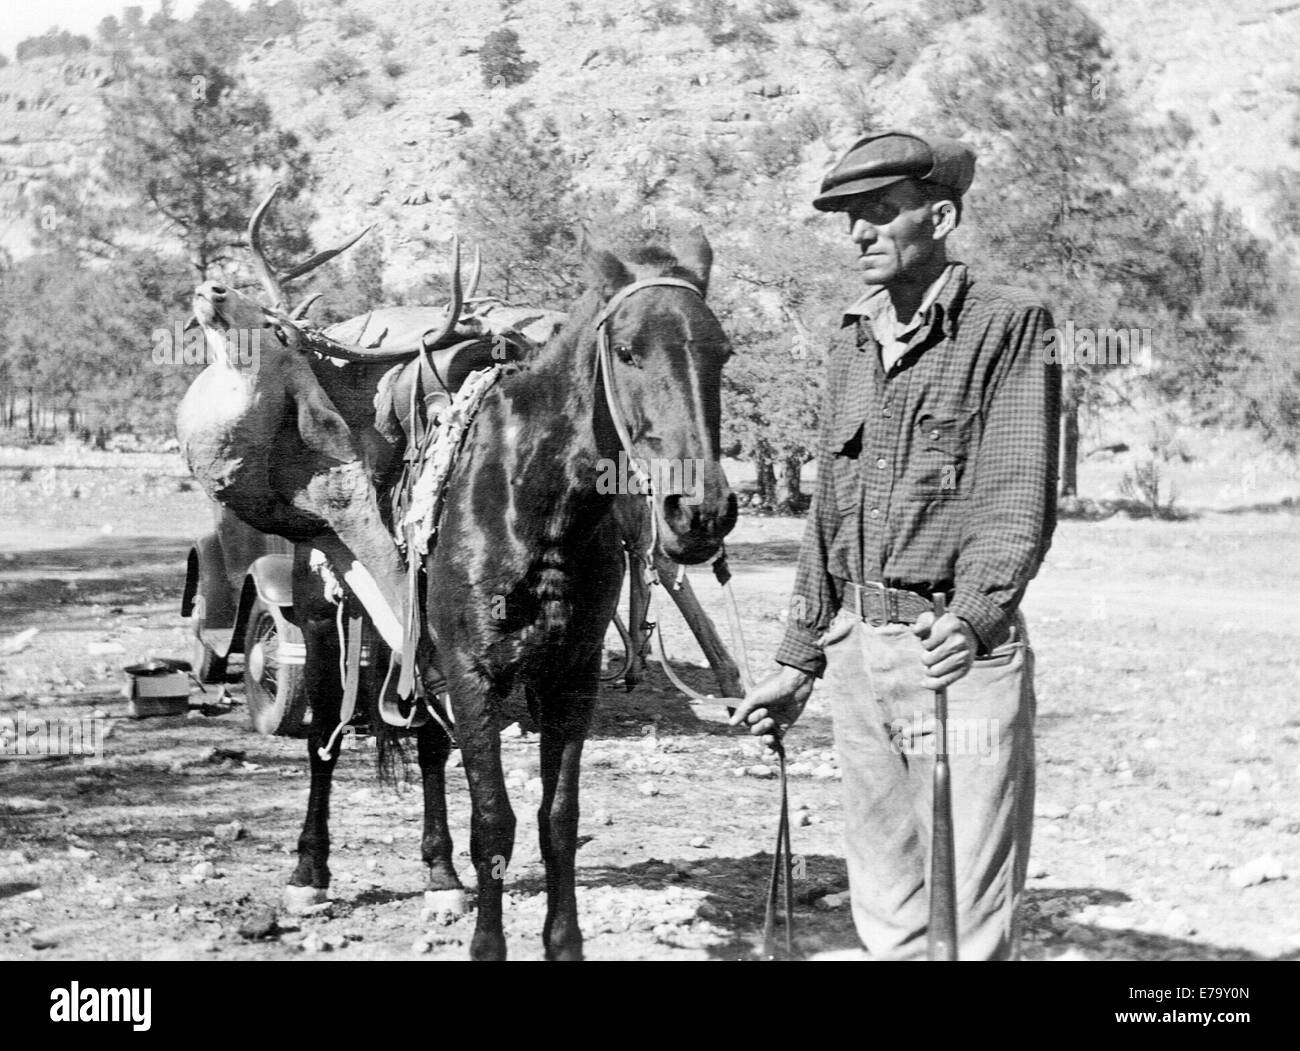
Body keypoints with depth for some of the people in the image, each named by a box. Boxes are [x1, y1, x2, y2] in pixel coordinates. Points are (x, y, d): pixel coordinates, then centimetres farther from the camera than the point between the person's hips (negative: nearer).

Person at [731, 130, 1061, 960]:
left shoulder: (1010, 322, -5)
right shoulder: (854, 345, 15)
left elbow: (1019, 500, -14)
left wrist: (972, 618, -29)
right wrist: (799, 663, 19)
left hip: (960, 651, -6)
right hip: (857, 653, 7)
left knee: (971, 920, -4)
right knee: (886, 919, 13)